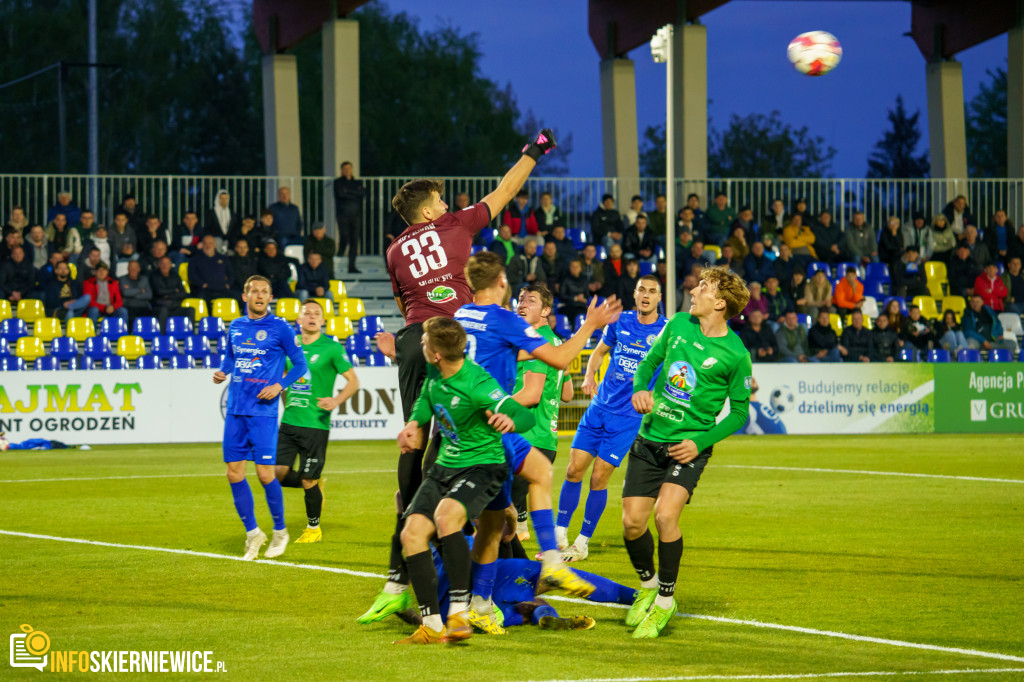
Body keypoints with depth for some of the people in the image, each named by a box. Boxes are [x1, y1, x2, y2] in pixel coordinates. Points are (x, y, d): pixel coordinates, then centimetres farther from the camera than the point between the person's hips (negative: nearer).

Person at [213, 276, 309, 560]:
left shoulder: (280, 328, -2)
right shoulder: (236, 327, 12)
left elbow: (300, 365, 0)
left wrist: (280, 385, -15)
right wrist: (222, 373, 5)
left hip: (263, 410, -5)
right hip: (235, 409, 5)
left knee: (265, 472, -7)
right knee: (234, 472, 2)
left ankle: (280, 531, 12)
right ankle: (252, 532, 15)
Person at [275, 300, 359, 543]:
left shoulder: (331, 348, -5)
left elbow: (353, 381, -4)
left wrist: (337, 400, -20)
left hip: (316, 425, -5)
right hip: (289, 422, 5)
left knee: (308, 481, -1)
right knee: (277, 474, -4)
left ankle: (314, 528, 21)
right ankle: (314, 486, 25)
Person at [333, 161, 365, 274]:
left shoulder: (357, 183, 18)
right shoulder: (338, 182, 9)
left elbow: (363, 193, 0)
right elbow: (340, 193, -8)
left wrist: (348, 191, -6)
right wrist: (356, 194, -2)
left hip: (355, 215, 3)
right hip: (343, 214, -3)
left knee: (355, 240, -2)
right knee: (344, 239, -15)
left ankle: (352, 266, 0)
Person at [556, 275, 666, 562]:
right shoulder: (620, 321, 5)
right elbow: (600, 350, 20)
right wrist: (589, 376, 1)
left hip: (629, 417, -3)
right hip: (599, 407, 3)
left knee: (598, 478, -6)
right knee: (574, 470, 0)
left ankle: (583, 542, 9)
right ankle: (559, 535, 13)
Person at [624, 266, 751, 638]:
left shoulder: (735, 355, -11)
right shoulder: (679, 324, 2)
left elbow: (739, 412, -3)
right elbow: (649, 362, 17)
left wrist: (701, 442, -14)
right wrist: (640, 388, -5)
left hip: (689, 444, -5)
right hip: (650, 439, 5)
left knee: (666, 515, -23)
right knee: (632, 521, -2)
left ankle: (665, 601, -4)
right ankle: (647, 585, 26)